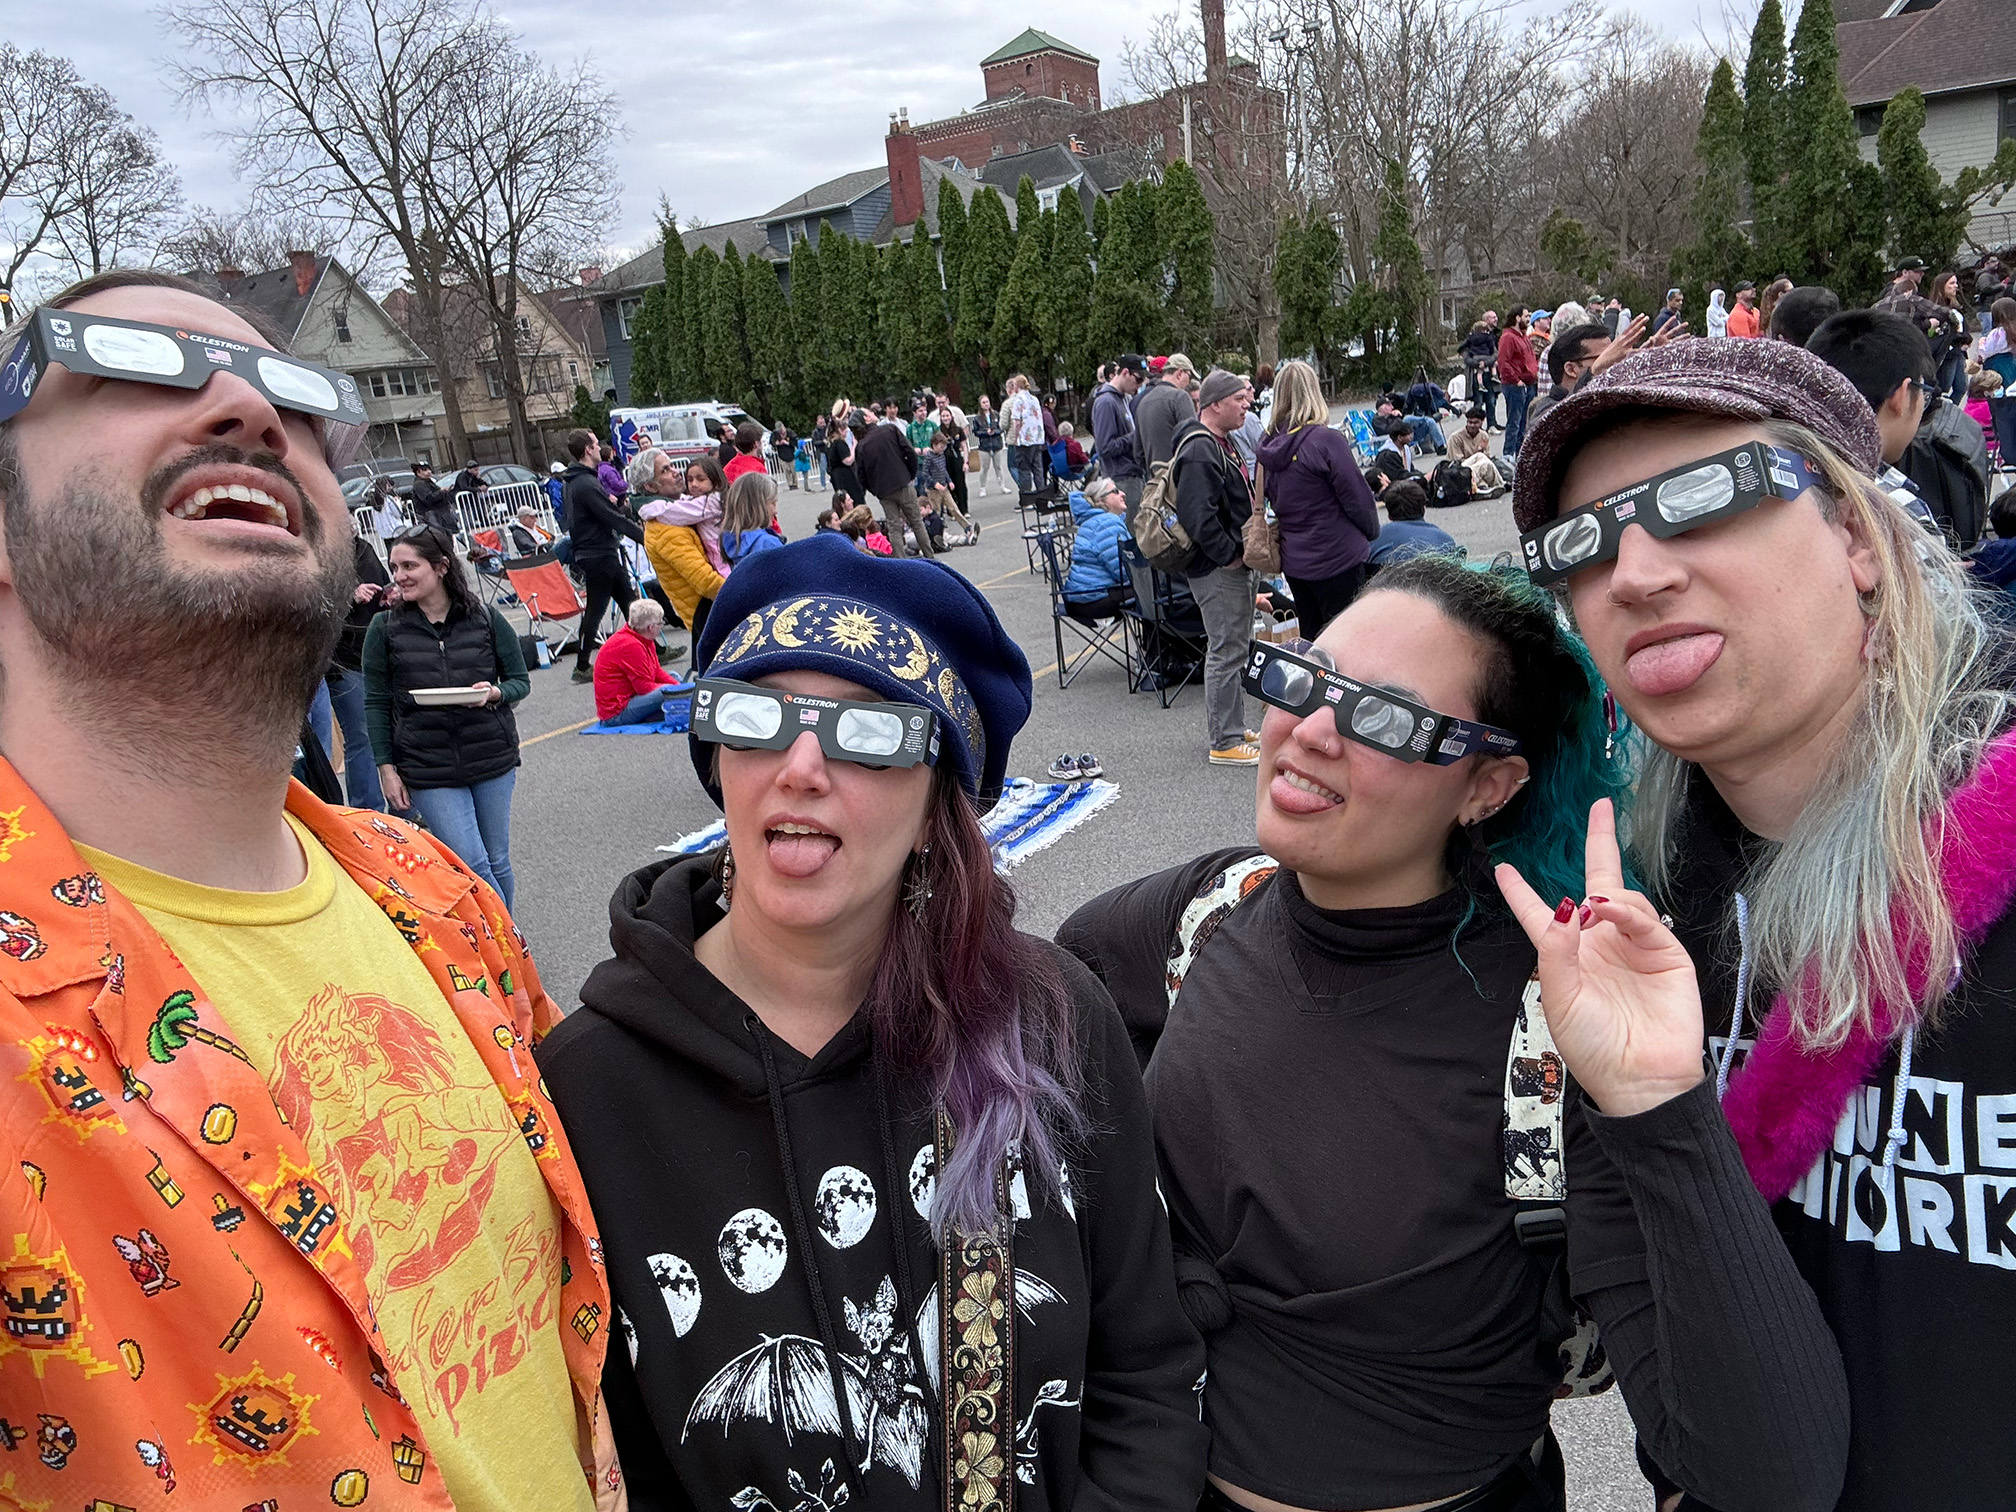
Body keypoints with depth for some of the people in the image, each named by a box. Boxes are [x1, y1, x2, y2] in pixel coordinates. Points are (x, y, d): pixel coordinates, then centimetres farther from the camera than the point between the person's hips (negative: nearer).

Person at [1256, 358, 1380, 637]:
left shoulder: (1268, 445, 1)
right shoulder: (1325, 440, -17)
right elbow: (1357, 497, -12)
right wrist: (1372, 532, 5)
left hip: (1292, 560, 7)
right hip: (1336, 559, -7)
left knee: (1311, 640, 17)